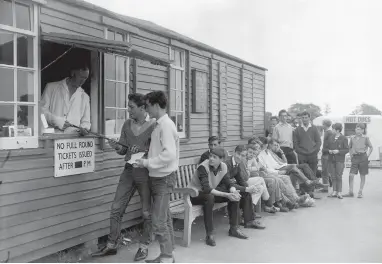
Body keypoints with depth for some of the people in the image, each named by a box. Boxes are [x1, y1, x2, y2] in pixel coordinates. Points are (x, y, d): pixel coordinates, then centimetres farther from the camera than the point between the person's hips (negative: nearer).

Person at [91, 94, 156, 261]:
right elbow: (123, 150, 9)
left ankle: (144, 247, 23)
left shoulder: (153, 125, -10)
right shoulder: (127, 124, 6)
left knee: (147, 212, 6)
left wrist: (142, 150, -24)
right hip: (128, 170, 5)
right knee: (116, 209, 7)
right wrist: (117, 147, -12)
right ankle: (111, 246, 22)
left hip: (145, 172, -5)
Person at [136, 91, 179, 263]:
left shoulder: (166, 125, -17)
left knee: (158, 221, -5)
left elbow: (169, 154, -25)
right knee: (164, 218, 15)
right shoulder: (158, 125, 10)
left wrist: (147, 163, -19)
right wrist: (145, 160, 5)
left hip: (163, 178, -9)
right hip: (157, 177, 9)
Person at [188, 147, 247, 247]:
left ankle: (234, 229, 3)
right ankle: (209, 235, -30)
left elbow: (229, 183, -5)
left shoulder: (223, 166, -5)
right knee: (209, 197, -39)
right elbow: (206, 189, -34)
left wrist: (234, 191, -29)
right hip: (195, 194, -7)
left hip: (211, 192, 7)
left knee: (234, 196, -8)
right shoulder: (203, 167, -26)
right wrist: (226, 195, -40)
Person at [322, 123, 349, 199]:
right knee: (333, 176, 7)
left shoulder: (343, 138, -1)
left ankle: (339, 192, 3)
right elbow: (324, 148, 10)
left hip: (340, 160, -3)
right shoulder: (330, 137, 8)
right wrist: (329, 151, -9)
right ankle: (334, 191, 13)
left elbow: (347, 149, -4)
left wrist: (338, 151, -15)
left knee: (339, 176, -2)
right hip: (331, 159, 4)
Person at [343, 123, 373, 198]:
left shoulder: (365, 138, -1)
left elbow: (371, 147, 7)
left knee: (362, 176, 4)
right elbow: (349, 147, 20)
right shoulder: (352, 138, 7)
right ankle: (351, 192, 0)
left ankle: (360, 192, 13)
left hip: (363, 157, -2)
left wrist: (367, 156, 0)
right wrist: (351, 155, 10)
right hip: (355, 158, 2)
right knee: (351, 175, -6)